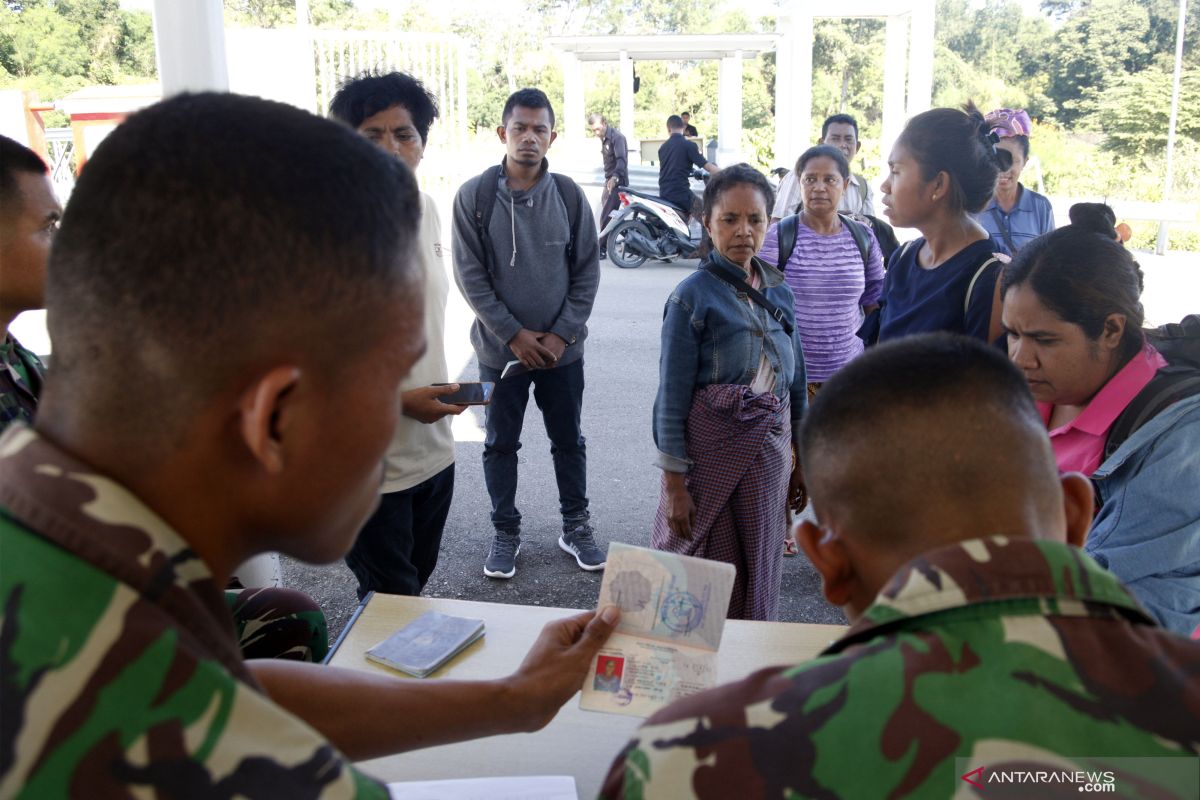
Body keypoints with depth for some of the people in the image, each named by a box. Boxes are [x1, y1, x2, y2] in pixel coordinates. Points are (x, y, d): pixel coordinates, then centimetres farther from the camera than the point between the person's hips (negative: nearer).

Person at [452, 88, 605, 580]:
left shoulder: (568, 195, -3)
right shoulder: (474, 196, -8)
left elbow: (587, 270, 0)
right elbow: (470, 275, -8)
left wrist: (562, 333, -9)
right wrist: (513, 335, -13)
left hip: (562, 348, 1)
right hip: (500, 348, -1)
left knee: (569, 441, 13)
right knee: (500, 444, 11)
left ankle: (576, 526, 29)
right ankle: (505, 532, 27)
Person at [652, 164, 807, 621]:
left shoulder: (779, 292, 7)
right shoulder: (693, 296, -9)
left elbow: (796, 377, 14)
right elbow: (673, 395, -9)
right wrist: (673, 480, -11)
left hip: (769, 450, 5)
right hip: (710, 446, -5)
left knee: (758, 572, 13)